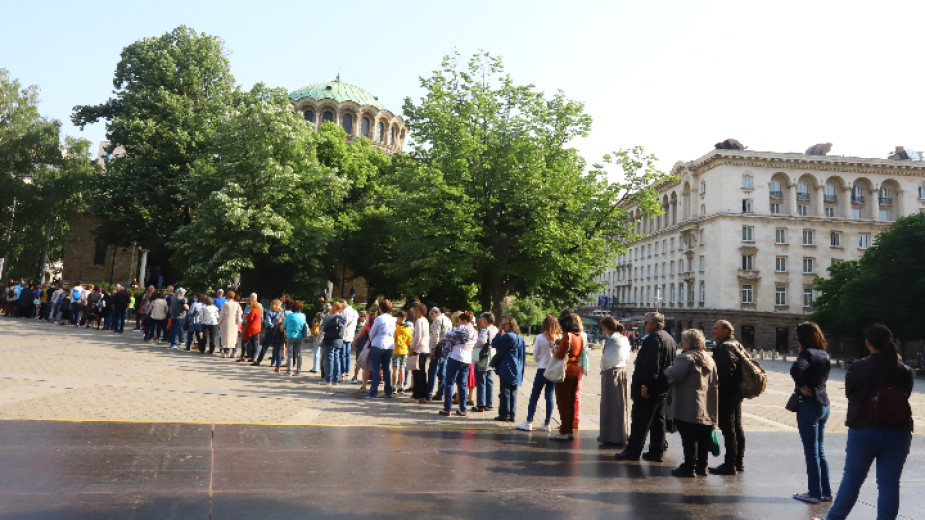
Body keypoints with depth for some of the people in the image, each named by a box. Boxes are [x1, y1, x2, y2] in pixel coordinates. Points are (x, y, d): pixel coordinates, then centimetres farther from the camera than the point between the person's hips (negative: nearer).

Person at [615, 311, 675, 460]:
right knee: (658, 420, 14)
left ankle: (632, 451, 4)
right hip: (663, 388, 10)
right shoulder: (669, 338, 14)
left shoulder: (653, 339, -17)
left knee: (640, 421, -2)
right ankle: (657, 452, 19)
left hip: (649, 388, -10)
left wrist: (645, 385, -22)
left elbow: (652, 364, -24)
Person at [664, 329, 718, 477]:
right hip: (706, 408, 8)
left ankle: (689, 467, 0)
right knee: (704, 437, 12)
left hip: (688, 408, -8)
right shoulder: (709, 359, 15)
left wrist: (667, 370, -2)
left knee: (689, 438, -3)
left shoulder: (686, 357, -12)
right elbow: (716, 381, 18)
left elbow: (674, 375, -21)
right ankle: (702, 467, 18)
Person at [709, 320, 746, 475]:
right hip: (736, 393, 11)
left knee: (728, 428, -6)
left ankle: (730, 464, -3)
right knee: (737, 428, 15)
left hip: (726, 394, -11)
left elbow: (725, 372, -24)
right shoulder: (736, 345, 16)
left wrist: (717, 389, -17)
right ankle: (738, 462, 24)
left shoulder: (725, 347, -17)